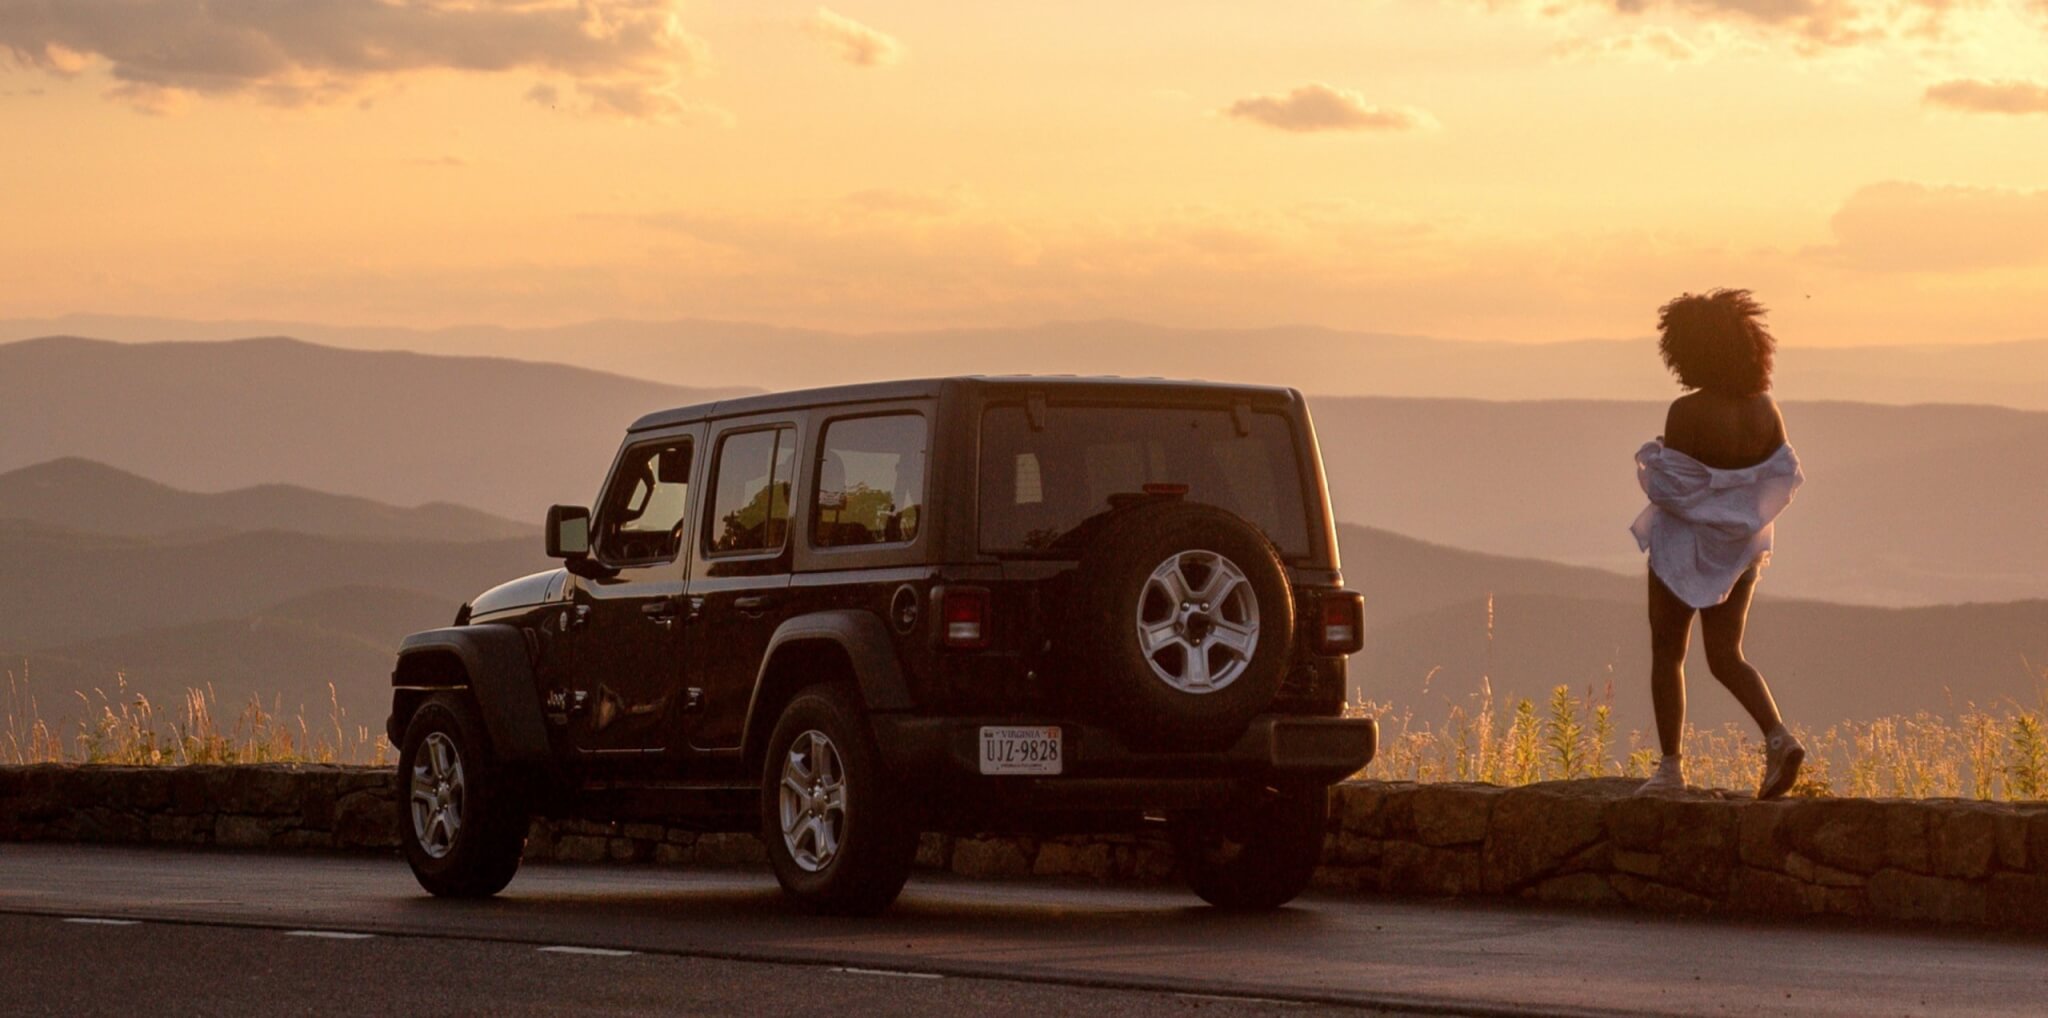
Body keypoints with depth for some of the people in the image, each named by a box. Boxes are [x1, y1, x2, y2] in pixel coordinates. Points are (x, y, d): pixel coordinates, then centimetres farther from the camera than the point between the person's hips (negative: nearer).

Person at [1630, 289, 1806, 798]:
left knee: (1667, 652, 9)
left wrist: (1650, 459, 0)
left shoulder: (1688, 413, -20)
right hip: (1742, 546, 6)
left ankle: (1671, 766, 9)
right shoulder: (1765, 410, -2)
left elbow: (1667, 485, -20)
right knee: (1726, 657, 13)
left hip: (1686, 543, -6)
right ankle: (1778, 738, -8)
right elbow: (1782, 481, 1)